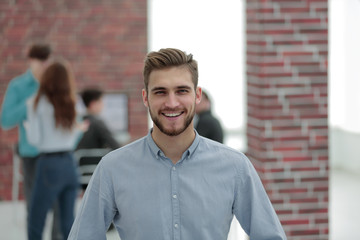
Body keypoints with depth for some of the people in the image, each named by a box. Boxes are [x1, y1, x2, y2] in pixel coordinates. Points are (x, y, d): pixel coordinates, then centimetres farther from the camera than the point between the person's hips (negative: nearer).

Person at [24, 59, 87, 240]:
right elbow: (71, 140, 11)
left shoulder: (36, 104, -6)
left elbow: (35, 139, -8)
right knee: (68, 224, 10)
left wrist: (28, 126, 11)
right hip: (70, 164, 5)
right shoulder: (71, 104, 6)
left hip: (49, 165, -5)